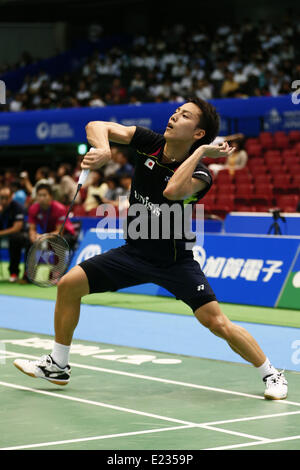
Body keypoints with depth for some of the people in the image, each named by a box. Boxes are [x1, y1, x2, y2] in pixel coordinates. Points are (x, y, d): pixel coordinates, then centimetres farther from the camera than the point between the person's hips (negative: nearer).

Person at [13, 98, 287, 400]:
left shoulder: (199, 175, -19)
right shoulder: (149, 143, -6)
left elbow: (172, 191, -41)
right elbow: (97, 126, -9)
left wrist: (201, 151, -30)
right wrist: (103, 150, -32)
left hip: (175, 260, -5)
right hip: (134, 252, 5)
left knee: (217, 322, -16)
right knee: (69, 284, -2)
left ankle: (271, 375, 5)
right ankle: (58, 366, 15)